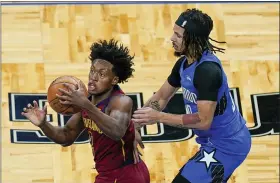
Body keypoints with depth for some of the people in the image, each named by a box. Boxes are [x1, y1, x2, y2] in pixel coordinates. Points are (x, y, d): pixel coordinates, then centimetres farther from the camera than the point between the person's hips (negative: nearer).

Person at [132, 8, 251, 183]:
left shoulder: (207, 69, -27)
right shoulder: (184, 63, 2)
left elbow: (204, 120, -31)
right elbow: (162, 96, 11)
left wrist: (159, 117, -28)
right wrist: (135, 123, -1)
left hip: (225, 146, -10)